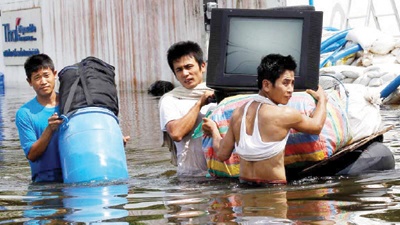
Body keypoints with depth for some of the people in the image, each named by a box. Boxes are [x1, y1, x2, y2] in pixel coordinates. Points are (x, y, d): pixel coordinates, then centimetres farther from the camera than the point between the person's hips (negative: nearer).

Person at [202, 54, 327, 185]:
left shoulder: (238, 113, 8)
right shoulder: (284, 114, -7)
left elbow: (222, 154, 13)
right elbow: (316, 126, 11)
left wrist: (214, 131, 33)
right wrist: (322, 99, 29)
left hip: (244, 188, 6)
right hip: (273, 189, -6)